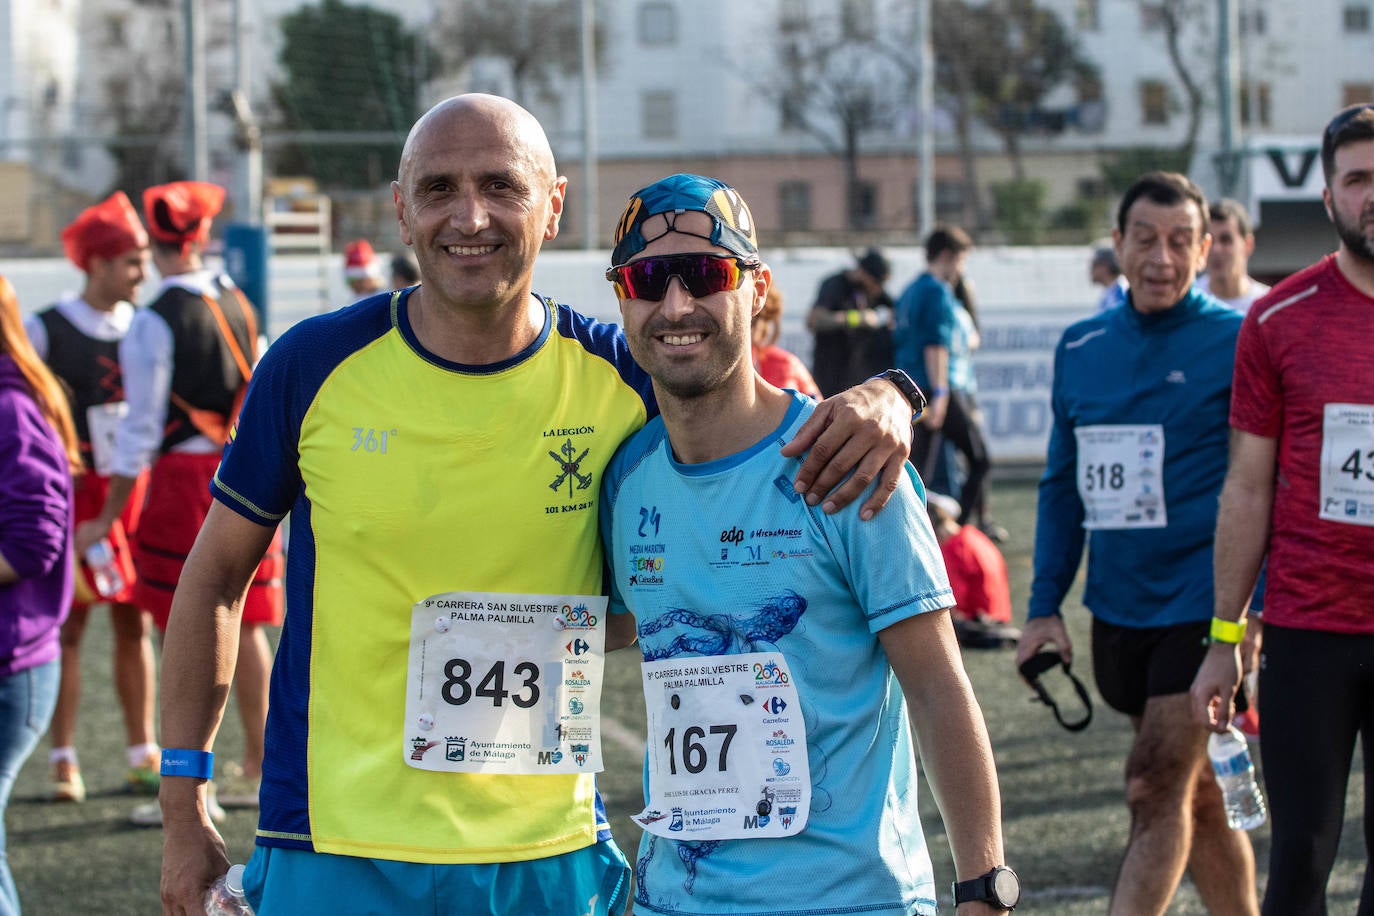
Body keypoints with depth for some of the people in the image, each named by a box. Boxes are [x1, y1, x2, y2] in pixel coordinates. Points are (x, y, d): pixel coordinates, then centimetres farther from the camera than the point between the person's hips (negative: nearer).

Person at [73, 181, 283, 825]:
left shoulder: (153, 324, -13)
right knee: (245, 625, 13)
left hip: (185, 480, -6)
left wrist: (107, 518, -8)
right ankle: (258, 769, 20)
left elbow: (141, 432, -14)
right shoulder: (237, 305, 6)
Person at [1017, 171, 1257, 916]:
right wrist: (1044, 605, 10)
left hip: (1202, 605, -5)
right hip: (1117, 606, 5)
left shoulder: (1237, 342, -7)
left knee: (1156, 790, -10)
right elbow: (1062, 484, 16)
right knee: (1199, 794, 14)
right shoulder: (1080, 348, 9)